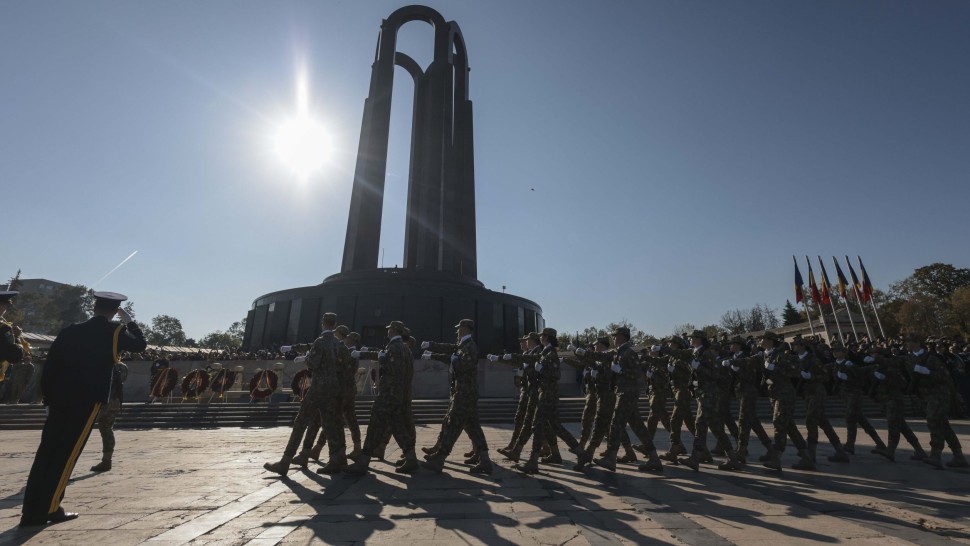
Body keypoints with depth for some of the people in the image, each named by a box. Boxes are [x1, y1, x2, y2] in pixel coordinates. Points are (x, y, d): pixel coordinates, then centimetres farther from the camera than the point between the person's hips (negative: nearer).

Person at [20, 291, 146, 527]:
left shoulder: (69, 331, 10)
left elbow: (49, 365, 10)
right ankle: (49, 508, 5)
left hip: (60, 398, 5)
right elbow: (140, 345, 10)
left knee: (46, 452, 10)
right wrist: (129, 320, 15)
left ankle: (31, 512, 15)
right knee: (67, 454, 2)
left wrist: (49, 397, 17)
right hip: (88, 399, -5)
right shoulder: (115, 331, -5)